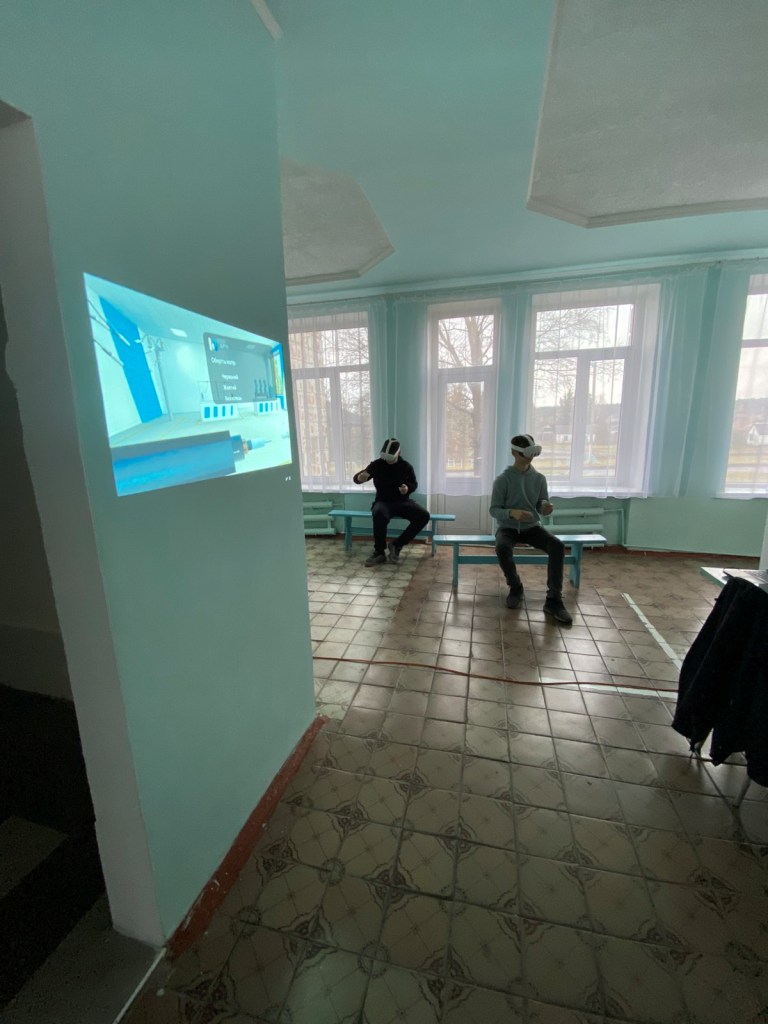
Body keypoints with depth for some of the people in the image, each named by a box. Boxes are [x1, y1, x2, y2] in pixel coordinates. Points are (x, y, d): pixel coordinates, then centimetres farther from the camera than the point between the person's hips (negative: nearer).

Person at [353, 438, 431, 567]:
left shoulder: (406, 466, 1)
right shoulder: (376, 465, -4)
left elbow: (414, 484, 15)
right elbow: (356, 479, -4)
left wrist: (408, 488, -11)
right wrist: (360, 477, -31)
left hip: (402, 501, 3)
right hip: (383, 502, -2)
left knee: (424, 516, -24)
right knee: (379, 514, -40)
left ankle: (396, 545, -12)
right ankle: (380, 552, -21)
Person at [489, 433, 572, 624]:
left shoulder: (539, 478, 2)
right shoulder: (502, 479, -9)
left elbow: (541, 506, 7)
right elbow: (494, 510, -9)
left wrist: (545, 507, -19)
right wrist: (512, 512, -30)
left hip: (532, 527, 3)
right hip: (508, 527, -3)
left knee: (558, 545, -27)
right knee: (502, 548, -37)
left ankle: (553, 600, -20)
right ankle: (515, 588, -7)